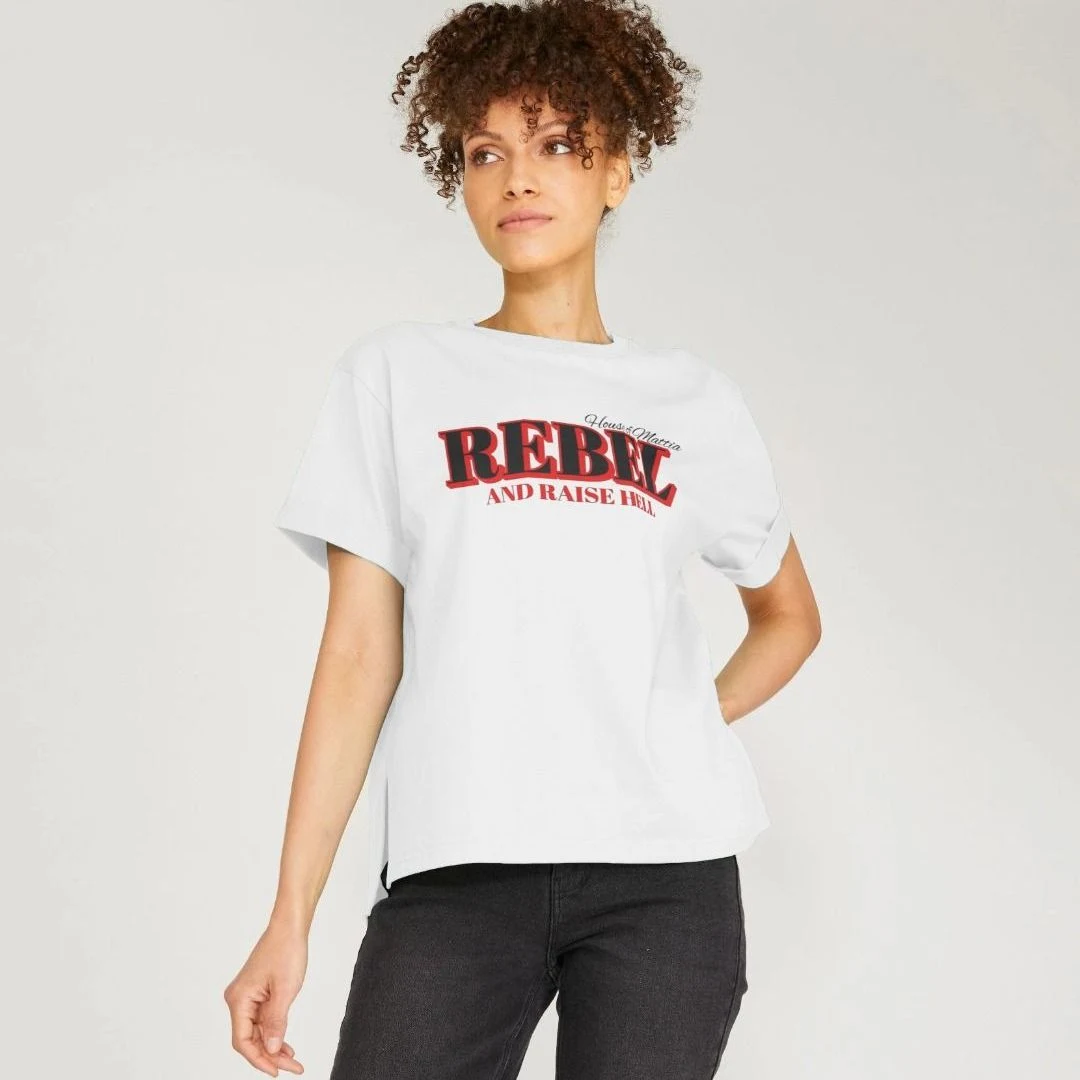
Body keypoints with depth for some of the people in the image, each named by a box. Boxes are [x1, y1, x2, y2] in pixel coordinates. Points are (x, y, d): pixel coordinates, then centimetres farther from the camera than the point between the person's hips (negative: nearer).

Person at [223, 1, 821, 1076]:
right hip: (454, 866, -1)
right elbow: (358, 654, 5)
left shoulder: (693, 397, 13)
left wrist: (686, 732, 7)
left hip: (665, 869, 2)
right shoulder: (399, 372, 10)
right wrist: (289, 918, -1)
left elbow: (788, 615, 26)